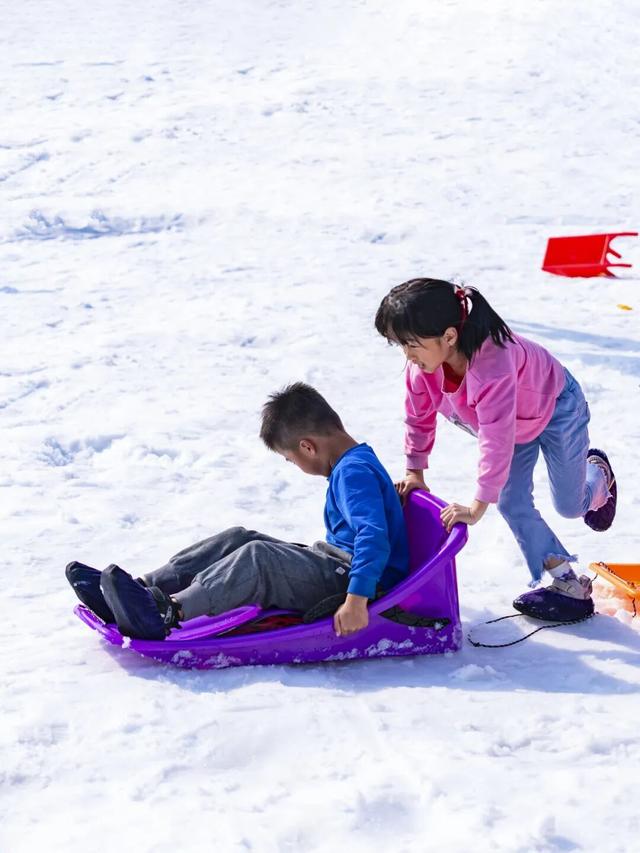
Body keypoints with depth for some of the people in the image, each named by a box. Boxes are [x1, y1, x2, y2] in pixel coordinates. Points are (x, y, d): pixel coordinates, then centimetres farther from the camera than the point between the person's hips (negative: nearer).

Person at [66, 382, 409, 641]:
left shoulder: (355, 473, -18)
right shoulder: (354, 464, 15)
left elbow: (374, 536, -32)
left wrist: (356, 600, -40)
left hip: (352, 580, -10)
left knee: (258, 557, -28)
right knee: (238, 540, 1)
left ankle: (170, 614, -41)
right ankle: (140, 590, -9)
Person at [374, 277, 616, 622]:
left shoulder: (492, 363, -49)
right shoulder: (421, 364, -26)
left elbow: (496, 439, -50)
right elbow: (419, 416, -7)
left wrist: (477, 506, -48)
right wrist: (415, 471, -1)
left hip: (555, 406, -6)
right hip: (517, 424, 6)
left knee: (570, 504, 8)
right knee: (512, 505, -5)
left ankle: (598, 473, 44)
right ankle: (565, 582, 6)